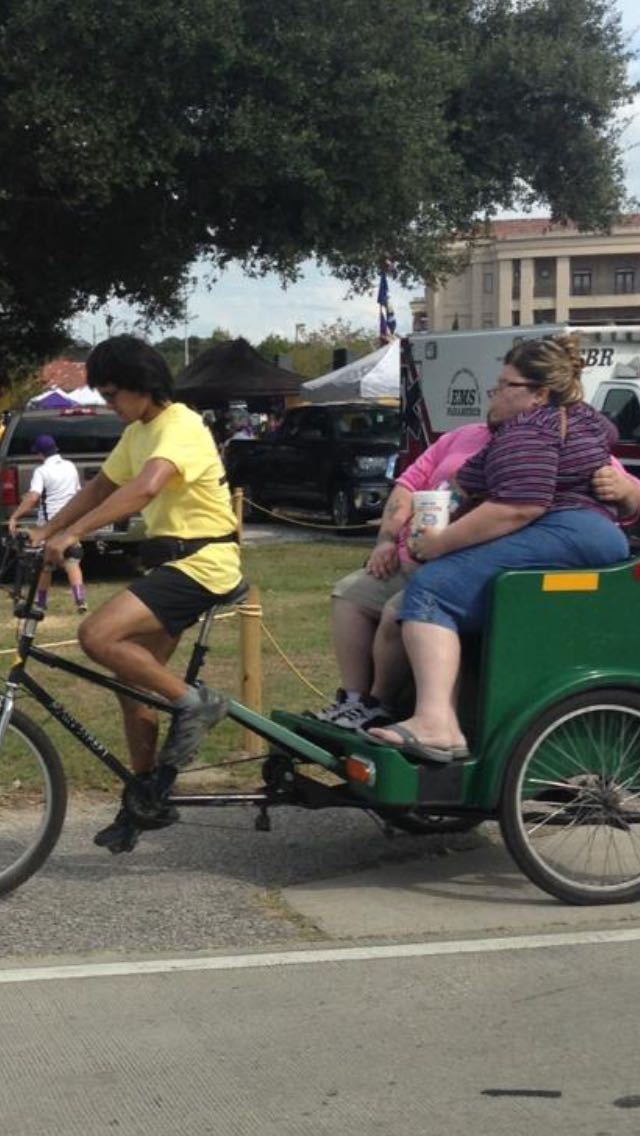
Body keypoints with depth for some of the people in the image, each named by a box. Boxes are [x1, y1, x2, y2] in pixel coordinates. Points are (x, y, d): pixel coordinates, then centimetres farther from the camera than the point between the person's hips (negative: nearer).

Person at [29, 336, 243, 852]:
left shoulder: (181, 427, -17)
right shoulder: (138, 433, 14)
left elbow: (144, 488, -34)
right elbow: (101, 487, 19)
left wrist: (72, 533, -38)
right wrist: (45, 532, 7)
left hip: (201, 563, -10)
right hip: (171, 562, 10)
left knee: (98, 636, -23)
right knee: (135, 681, 9)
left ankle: (193, 702, -8)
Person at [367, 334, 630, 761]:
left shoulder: (527, 430, -6)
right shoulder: (585, 417, 24)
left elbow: (518, 509, -19)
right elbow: (607, 431, 49)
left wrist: (440, 542, -14)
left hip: (563, 534, -11)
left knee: (431, 589, -22)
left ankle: (436, 723, -42)